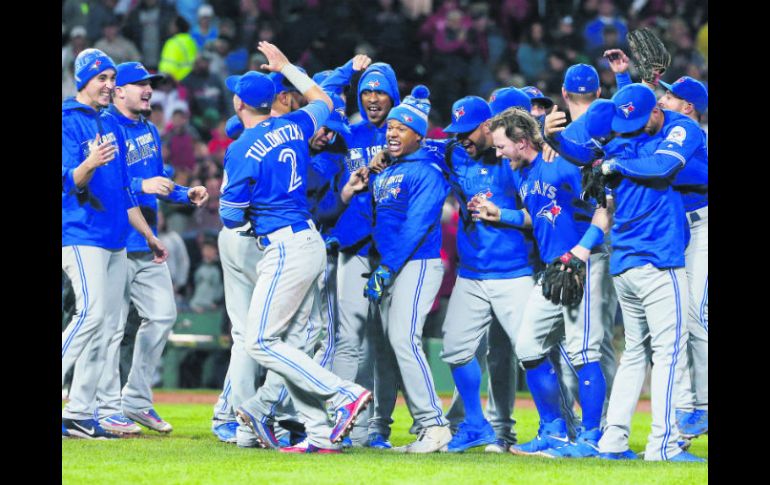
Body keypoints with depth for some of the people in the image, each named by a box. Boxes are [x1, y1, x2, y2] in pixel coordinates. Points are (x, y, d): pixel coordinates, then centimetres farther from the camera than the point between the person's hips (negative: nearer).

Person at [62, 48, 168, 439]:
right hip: (80, 235, -8)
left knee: (106, 325, 3)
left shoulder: (110, 127, 18)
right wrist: (89, 165, -37)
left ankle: (80, 413, 4)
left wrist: (149, 236, 23)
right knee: (91, 314, -21)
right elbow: (71, 183, -16)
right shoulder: (69, 122, -7)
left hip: (115, 239, 8)